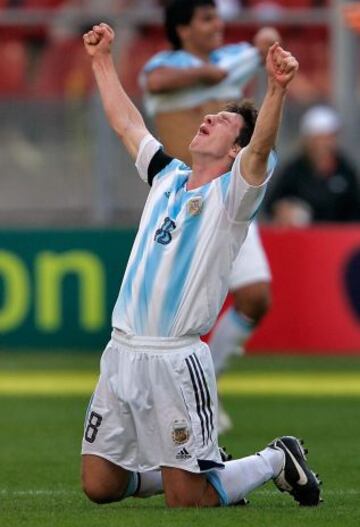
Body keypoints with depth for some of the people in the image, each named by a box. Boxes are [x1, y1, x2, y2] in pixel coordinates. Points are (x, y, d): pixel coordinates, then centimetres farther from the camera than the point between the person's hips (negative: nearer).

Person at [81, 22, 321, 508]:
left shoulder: (232, 194, -2)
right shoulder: (168, 177, 17)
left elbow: (260, 147, -22)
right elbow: (126, 123, 29)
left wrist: (277, 89, -37)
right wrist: (102, 60, 32)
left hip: (174, 361, -7)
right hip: (121, 353, 7)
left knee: (187, 500, -7)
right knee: (100, 486, 7)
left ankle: (277, 460, 19)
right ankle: (203, 467, 28)